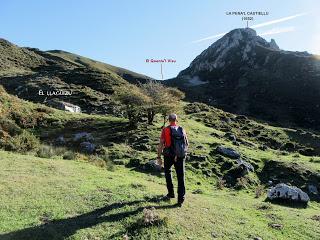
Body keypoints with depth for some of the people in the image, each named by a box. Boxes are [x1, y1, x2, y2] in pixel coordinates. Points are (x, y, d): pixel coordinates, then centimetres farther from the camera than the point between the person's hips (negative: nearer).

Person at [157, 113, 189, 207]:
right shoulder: (182, 130, 2)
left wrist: (159, 157, -5)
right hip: (180, 156, 1)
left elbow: (161, 145, -11)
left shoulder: (165, 130, -6)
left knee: (168, 172, 24)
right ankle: (181, 199, 5)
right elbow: (187, 144, 9)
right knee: (180, 177, 7)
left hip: (168, 156, -1)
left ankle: (171, 193, 26)